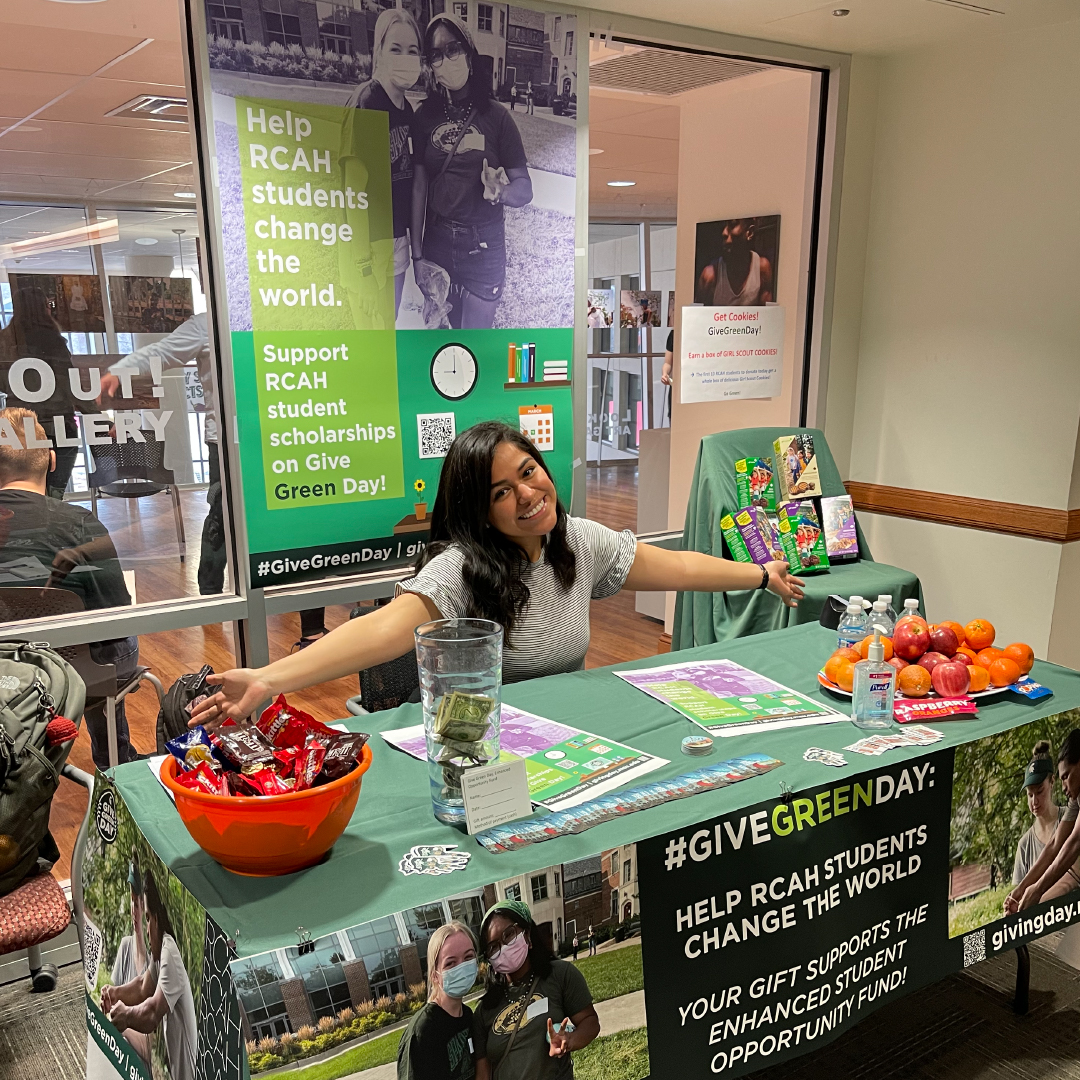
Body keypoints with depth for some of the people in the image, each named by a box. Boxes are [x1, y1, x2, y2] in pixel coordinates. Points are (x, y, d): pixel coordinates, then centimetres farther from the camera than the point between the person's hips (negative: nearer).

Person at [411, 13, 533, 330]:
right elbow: (419, 188, -1)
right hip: (436, 242, 2)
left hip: (484, 247, -2)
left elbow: (525, 190, -5)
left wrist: (501, 192, -28)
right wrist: (417, 256, -5)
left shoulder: (496, 117, -5)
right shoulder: (425, 116, 2)